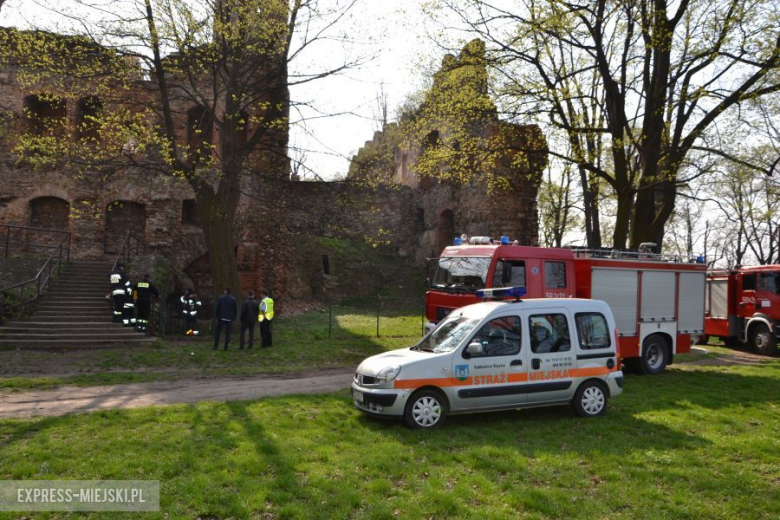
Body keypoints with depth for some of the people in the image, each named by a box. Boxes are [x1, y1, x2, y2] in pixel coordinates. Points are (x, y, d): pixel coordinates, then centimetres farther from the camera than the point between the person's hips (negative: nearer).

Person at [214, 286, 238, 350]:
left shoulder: (221, 298, -3)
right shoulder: (234, 299, 2)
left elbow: (217, 307, -3)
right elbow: (236, 309, 3)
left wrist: (216, 315, 7)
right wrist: (234, 318, 9)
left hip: (221, 317, -1)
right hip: (229, 318, 1)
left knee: (217, 332, 9)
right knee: (227, 333, 5)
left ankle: (216, 346, 4)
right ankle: (226, 347, 1)